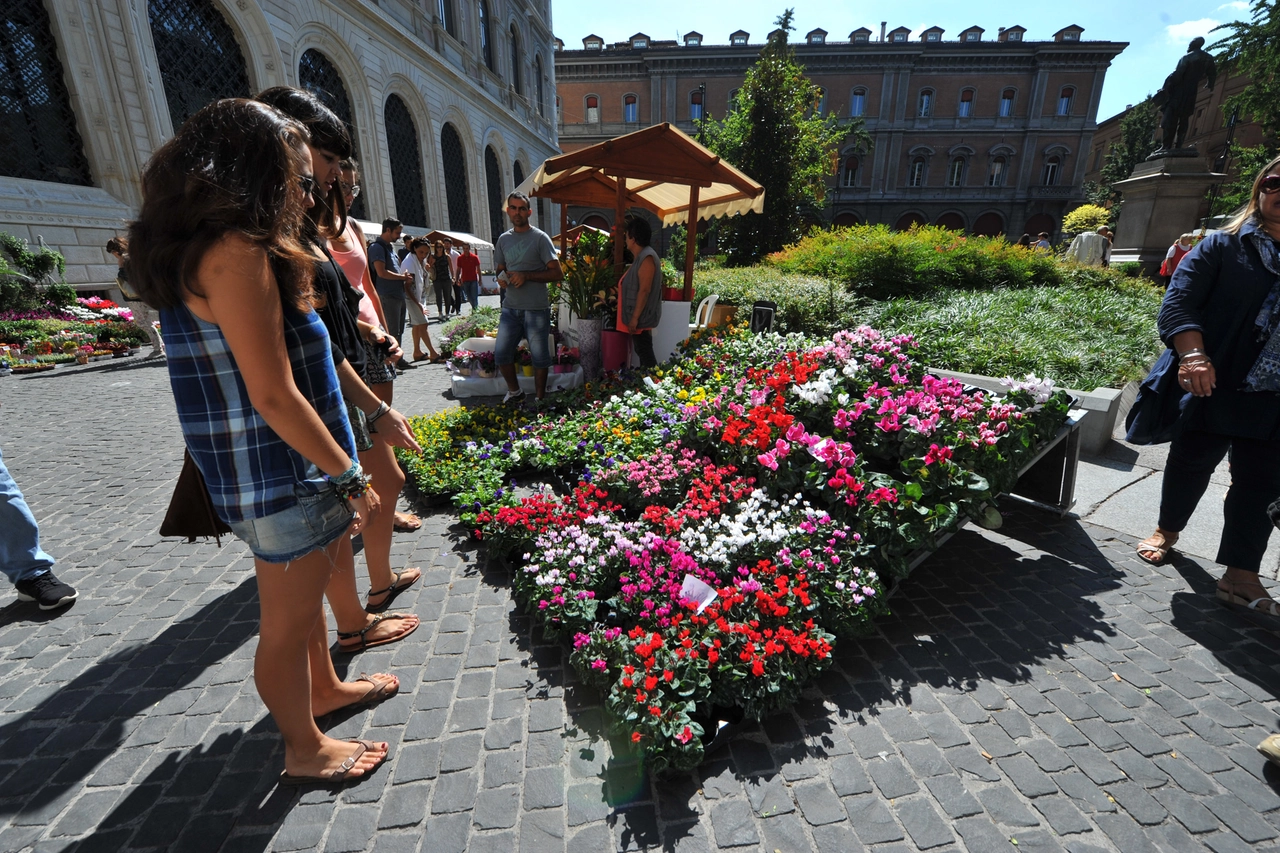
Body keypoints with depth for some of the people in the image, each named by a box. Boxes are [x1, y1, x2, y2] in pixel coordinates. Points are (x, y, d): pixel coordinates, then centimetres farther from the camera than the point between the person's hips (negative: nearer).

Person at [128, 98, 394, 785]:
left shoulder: (213, 247, 11)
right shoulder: (236, 252, -20)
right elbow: (274, 397, -24)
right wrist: (349, 476, -17)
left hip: (283, 471, 10)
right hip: (277, 480, -10)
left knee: (305, 592, 26)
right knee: (287, 622, 10)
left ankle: (324, 689, 49)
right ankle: (306, 751, 33)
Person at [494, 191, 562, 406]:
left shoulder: (540, 238, -4)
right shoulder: (503, 239, 13)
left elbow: (557, 273, -9)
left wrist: (526, 276, -17)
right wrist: (501, 278, -1)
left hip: (536, 309, -5)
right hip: (510, 308, 5)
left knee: (539, 357, 3)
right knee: (501, 354, 3)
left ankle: (539, 400, 18)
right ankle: (514, 392, 24)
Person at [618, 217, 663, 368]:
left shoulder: (646, 257, -17)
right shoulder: (641, 257, 15)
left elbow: (644, 290, -23)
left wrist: (635, 317, -24)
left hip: (641, 317, -10)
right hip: (637, 316, 10)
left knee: (645, 353, -7)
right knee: (642, 352, 14)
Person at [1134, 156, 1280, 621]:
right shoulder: (1223, 246, 0)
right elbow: (1178, 302, -13)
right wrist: (1193, 355, -27)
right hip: (1214, 385, -4)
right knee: (1192, 462, 11)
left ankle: (1240, 577, 12)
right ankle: (1167, 531, 33)